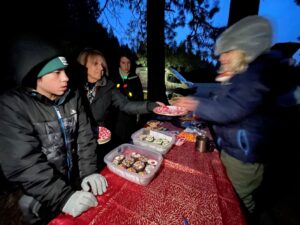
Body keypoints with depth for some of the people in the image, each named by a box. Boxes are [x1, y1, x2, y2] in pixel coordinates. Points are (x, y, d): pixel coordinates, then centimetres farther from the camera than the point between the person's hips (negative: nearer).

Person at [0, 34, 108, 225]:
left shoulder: (72, 97, -6)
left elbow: (85, 137, -7)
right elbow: (22, 164, -26)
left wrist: (89, 172, -16)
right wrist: (63, 197, -30)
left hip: (77, 184, 5)